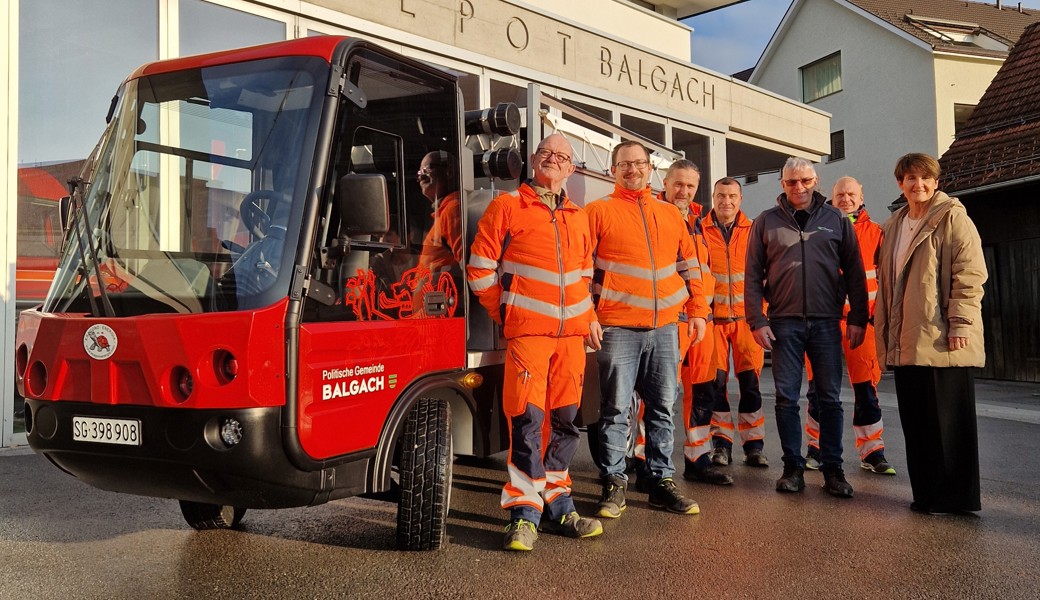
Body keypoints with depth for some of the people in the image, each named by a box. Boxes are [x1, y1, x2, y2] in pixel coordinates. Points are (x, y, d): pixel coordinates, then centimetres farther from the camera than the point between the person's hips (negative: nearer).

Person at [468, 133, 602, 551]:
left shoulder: (578, 218, 18)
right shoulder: (507, 207, 2)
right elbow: (480, 267, 0)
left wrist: (587, 316, 14)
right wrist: (504, 314, 2)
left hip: (571, 333, 5)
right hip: (527, 332, -5)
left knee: (565, 421, 8)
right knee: (527, 421, -10)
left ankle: (558, 508, 19)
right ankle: (524, 513, -2)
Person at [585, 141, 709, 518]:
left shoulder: (670, 214, 15)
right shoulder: (599, 211, 2)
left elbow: (689, 265, 18)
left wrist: (697, 310, 12)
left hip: (665, 327, 4)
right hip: (617, 327, -4)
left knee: (663, 408, 8)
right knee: (616, 409, 0)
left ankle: (661, 481, 18)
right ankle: (614, 484, 9)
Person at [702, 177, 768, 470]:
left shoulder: (754, 232, 7)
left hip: (747, 316, 1)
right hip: (713, 317, -1)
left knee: (750, 380, 2)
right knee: (716, 380, 1)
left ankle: (754, 444, 11)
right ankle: (721, 443, 12)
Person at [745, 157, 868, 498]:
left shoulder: (836, 220, 7)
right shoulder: (766, 222, 6)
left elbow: (854, 273, 7)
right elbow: (753, 276, 3)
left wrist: (857, 318, 0)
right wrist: (757, 321, -4)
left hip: (826, 323, 0)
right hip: (784, 323, 0)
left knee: (830, 398, 4)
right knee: (786, 398, 3)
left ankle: (833, 469, 11)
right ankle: (793, 467, 12)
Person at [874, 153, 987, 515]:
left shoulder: (953, 218, -2)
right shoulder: (893, 227, 18)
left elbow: (970, 273, -10)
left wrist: (960, 323, -17)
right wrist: (884, 330, 18)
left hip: (942, 340, -7)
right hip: (906, 342, 7)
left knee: (948, 421, 0)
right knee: (915, 421, 10)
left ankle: (954, 498, 9)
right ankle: (926, 495, 19)